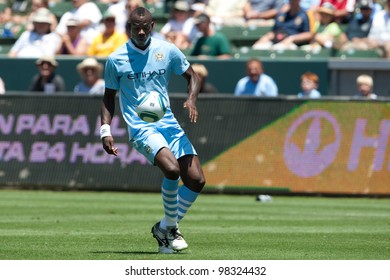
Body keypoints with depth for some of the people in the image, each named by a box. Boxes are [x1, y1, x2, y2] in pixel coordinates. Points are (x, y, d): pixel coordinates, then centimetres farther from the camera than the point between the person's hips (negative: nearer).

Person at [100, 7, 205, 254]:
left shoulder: (168, 50, 5)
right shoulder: (116, 59, 0)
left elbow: (192, 76, 16)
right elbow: (109, 97, 10)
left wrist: (191, 100, -4)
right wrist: (105, 130, -1)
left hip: (168, 123, 4)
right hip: (141, 128, -4)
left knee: (196, 180, -8)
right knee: (172, 169, -30)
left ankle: (165, 228, 13)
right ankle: (171, 227, -7)